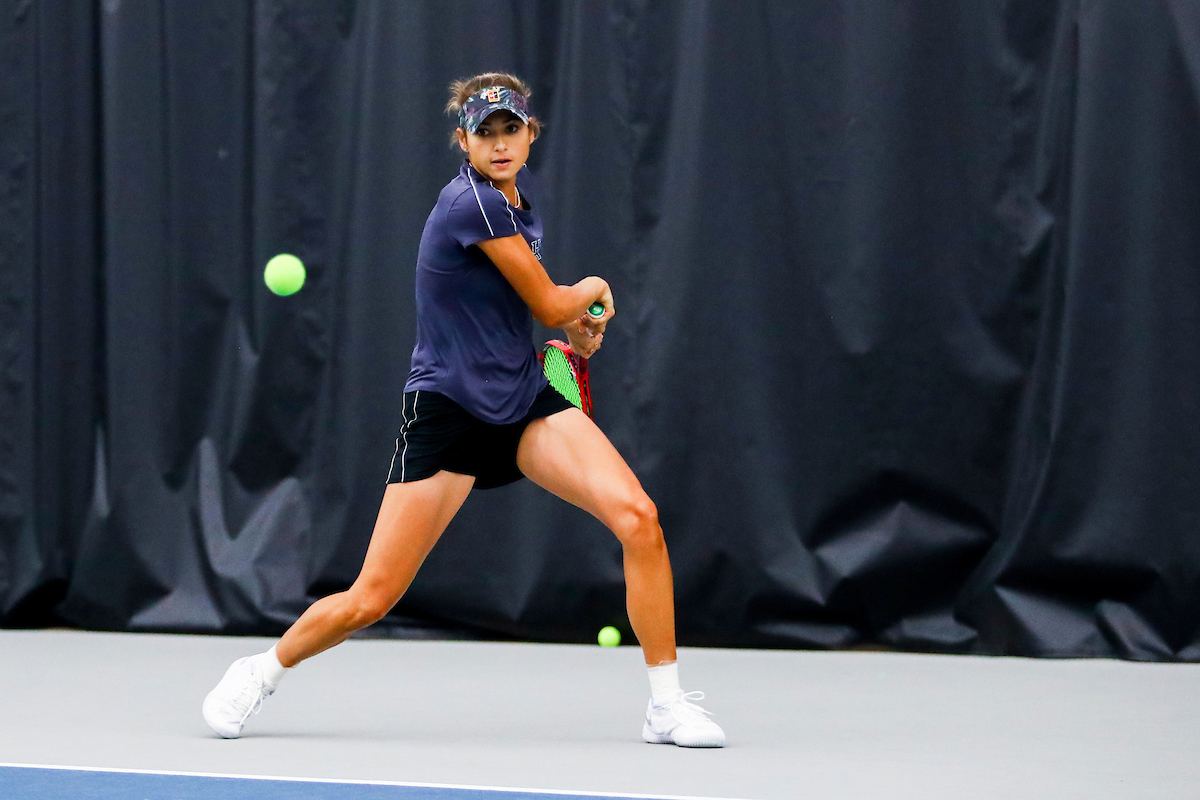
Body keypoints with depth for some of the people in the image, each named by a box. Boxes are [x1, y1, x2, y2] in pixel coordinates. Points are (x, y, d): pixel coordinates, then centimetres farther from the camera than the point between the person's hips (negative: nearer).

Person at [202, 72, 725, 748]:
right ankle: (263, 672, 26)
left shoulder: (519, 191, 6)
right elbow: (550, 305, -12)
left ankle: (668, 705, -7)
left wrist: (573, 321, 15)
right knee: (370, 600, -4)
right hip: (448, 409, -7)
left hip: (528, 400, 7)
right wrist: (594, 290, 9)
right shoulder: (473, 202, -20)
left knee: (637, 518, -16)